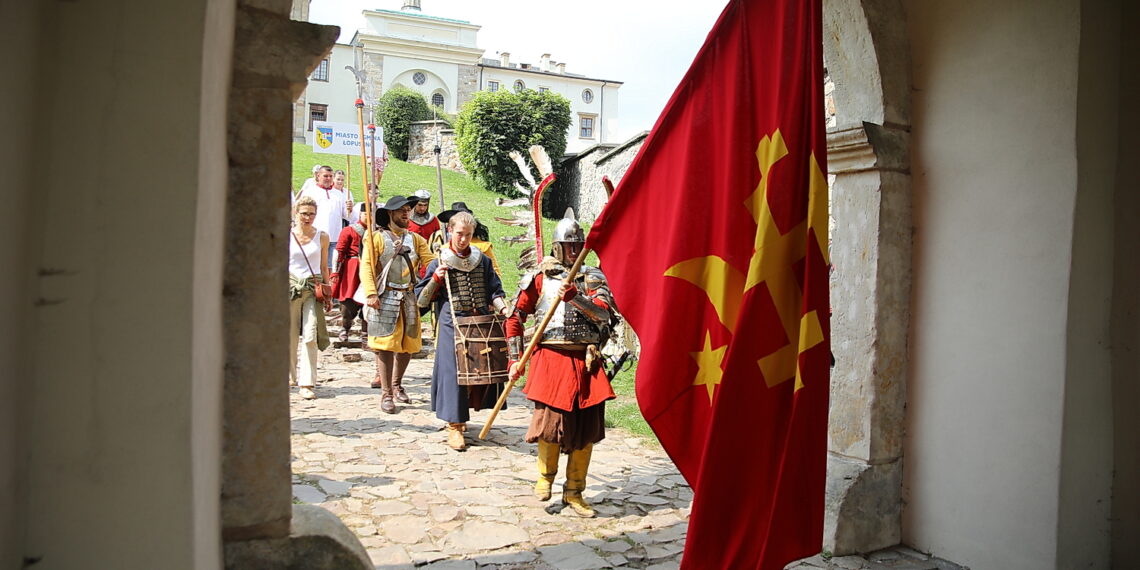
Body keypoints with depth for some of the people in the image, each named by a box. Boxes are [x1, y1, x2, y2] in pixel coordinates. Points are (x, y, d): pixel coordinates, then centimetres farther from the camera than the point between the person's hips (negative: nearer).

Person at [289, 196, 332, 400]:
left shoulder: (322, 237, 6)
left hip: (313, 288, 0)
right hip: (290, 287, 0)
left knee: (310, 335, -10)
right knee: (289, 335, 8)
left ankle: (307, 383, -6)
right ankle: (290, 375, 29)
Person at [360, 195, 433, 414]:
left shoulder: (415, 239, 14)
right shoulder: (377, 238, 1)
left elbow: (431, 261, 1)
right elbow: (366, 266, -7)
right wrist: (371, 293, -19)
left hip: (409, 299, 5)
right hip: (385, 298, -4)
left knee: (408, 345, 9)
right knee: (386, 345, -5)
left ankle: (397, 385, 29)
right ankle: (386, 394, 3)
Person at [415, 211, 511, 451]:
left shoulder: (482, 261, 10)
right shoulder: (439, 264, 2)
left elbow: (495, 291, 11)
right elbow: (421, 300, 3)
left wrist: (504, 309, -7)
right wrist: (436, 279, -11)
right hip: (452, 326, -3)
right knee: (453, 371, -5)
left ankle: (460, 414, 29)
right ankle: (454, 426, 6)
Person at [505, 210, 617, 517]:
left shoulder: (593, 277, 8)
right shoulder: (540, 277, 5)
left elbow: (604, 314, -10)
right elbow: (515, 318, 7)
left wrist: (575, 296, -25)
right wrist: (516, 359, 2)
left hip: (586, 361, 2)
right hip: (551, 358, -2)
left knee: (587, 426, 6)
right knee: (552, 420, -7)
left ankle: (574, 492, 23)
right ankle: (545, 475, 24)